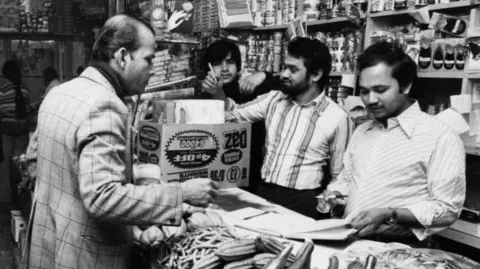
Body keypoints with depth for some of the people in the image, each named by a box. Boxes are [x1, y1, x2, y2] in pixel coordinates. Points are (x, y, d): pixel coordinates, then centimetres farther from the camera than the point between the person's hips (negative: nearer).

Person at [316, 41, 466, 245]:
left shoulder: (440, 137, -7)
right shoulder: (361, 132, 15)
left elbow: (447, 209, -9)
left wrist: (390, 215, -18)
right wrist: (333, 195, 5)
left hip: (395, 248, -6)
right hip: (347, 239, 6)